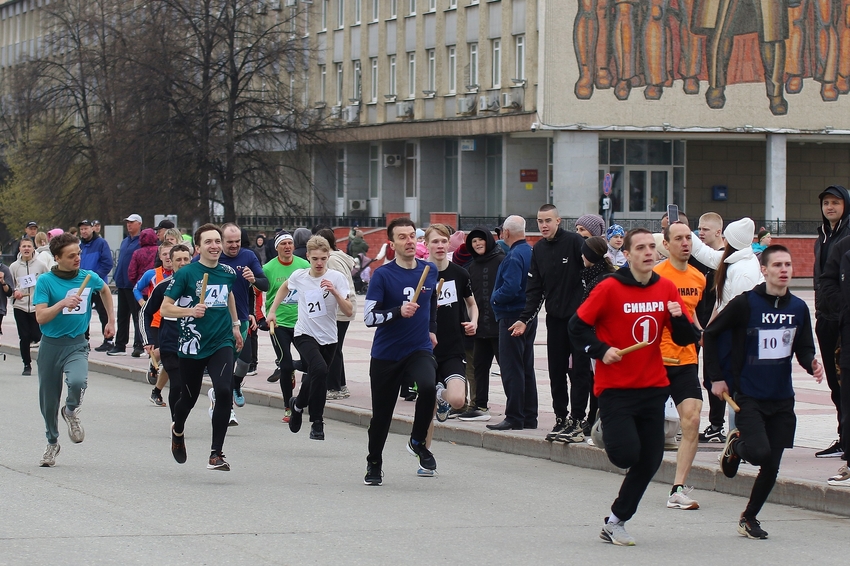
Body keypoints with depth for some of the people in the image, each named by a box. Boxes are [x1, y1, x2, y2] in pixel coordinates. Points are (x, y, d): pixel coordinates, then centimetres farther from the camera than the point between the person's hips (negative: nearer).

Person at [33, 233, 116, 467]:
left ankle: (71, 411, 4)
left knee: (77, 381, -30)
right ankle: (52, 443, 35)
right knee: (48, 400, 10)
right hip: (50, 345, 0)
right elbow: (40, 316, -16)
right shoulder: (46, 281, -9)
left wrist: (111, 320, 24)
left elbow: (105, 290, 23)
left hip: (77, 344, 0)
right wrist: (62, 303, -30)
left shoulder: (89, 278, -1)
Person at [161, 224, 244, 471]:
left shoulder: (228, 272, 5)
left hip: (222, 343, 2)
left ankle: (216, 454, -14)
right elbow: (165, 308, -9)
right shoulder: (186, 274, -8)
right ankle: (178, 431, 48)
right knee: (189, 398, 12)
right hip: (192, 346, -2)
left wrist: (235, 324, 32)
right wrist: (190, 311, -25)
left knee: (224, 391, -20)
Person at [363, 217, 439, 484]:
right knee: (381, 414, 6)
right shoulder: (382, 275, -10)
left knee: (428, 387, -28)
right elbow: (369, 317, -16)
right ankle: (374, 464, 30)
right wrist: (399, 312, -27)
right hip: (386, 354, -2)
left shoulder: (430, 270, 3)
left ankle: (418, 442, -4)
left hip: (420, 349, 2)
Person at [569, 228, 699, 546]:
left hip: (653, 388, 5)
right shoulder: (609, 288, -10)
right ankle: (606, 433, 19)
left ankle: (616, 522, 19)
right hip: (615, 388, -5)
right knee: (625, 454, -16)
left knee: (649, 462, 5)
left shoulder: (667, 289, 3)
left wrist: (679, 318, -13)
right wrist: (601, 351, -18)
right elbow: (577, 327, -4)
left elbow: (686, 339, 7)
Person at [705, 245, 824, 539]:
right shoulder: (745, 304, -10)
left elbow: (803, 348, 13)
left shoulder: (799, 308, 4)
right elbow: (710, 334, -1)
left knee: (772, 467, 3)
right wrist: (716, 377, -4)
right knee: (760, 453, -22)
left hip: (782, 399, 4)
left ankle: (749, 518, 24)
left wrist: (811, 363, -11)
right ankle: (736, 445, 14)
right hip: (748, 396, -4)